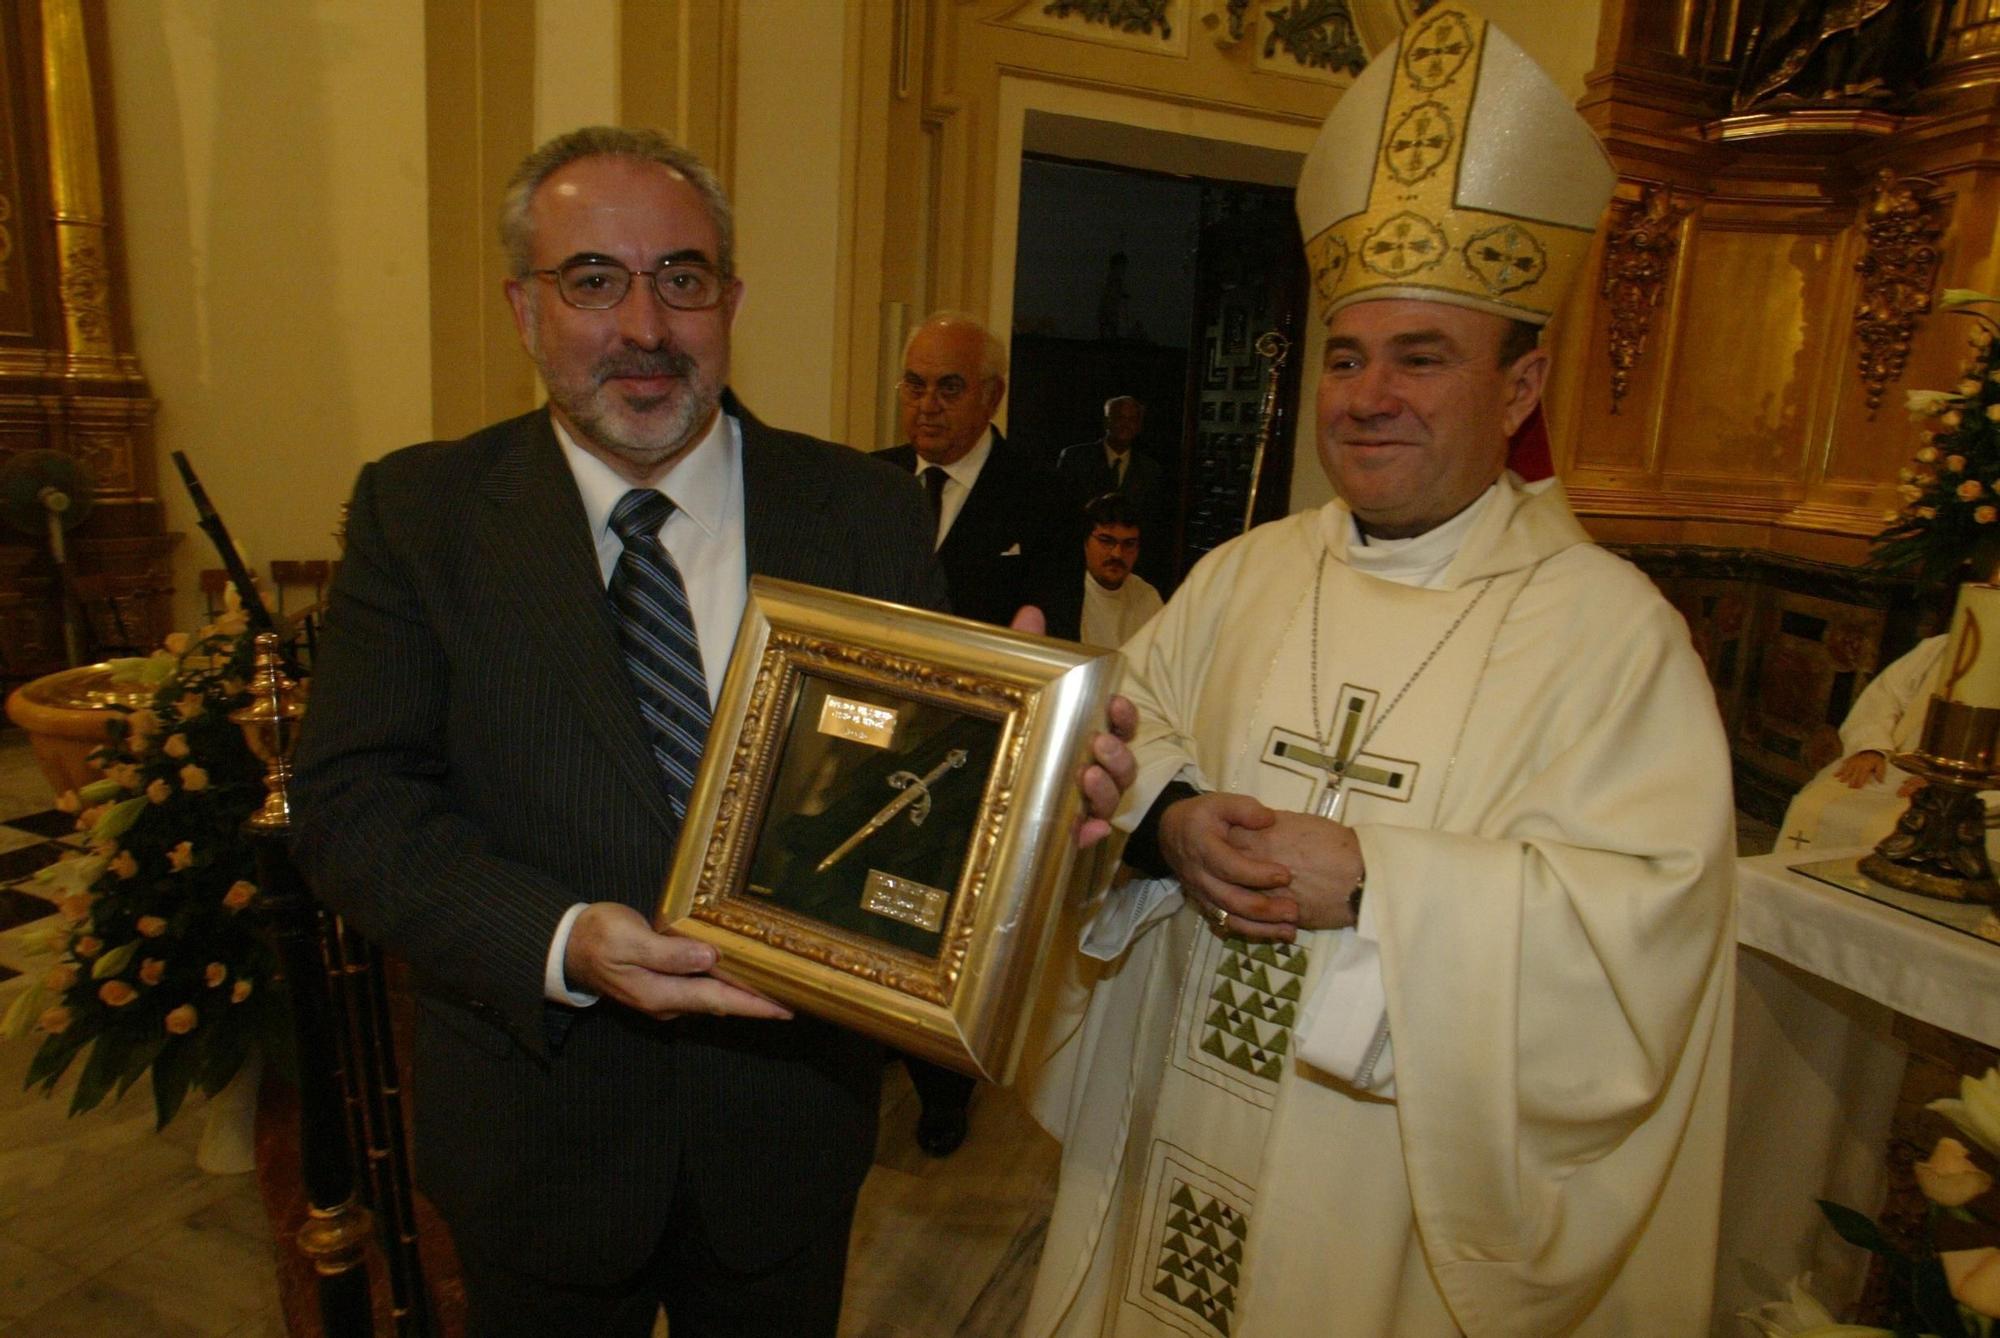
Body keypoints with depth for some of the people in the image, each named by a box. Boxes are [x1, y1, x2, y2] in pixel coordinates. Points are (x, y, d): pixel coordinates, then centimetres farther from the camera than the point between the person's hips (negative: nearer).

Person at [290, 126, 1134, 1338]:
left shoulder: (865, 512, -6)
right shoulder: (420, 512, -6)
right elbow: (353, 803, -11)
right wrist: (557, 941, -26)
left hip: (792, 1114, 1)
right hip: (539, 1132, 0)